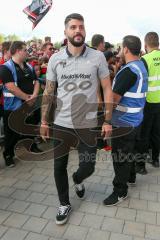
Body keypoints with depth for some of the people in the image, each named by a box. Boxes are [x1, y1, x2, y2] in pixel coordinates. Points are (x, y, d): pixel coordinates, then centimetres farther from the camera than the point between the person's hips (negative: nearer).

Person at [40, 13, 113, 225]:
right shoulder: (55, 59, -1)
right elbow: (48, 92, 5)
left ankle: (77, 180, 47)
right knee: (59, 167, 11)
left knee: (88, 167, 8)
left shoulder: (98, 57, -4)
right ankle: (64, 204, 36)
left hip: (87, 125, -1)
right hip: (61, 124, 2)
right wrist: (44, 121, 4)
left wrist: (108, 121, -5)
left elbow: (107, 89, -1)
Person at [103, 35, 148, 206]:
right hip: (134, 119, 10)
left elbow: (114, 99, -23)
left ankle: (120, 191, 16)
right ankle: (131, 177, 43)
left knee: (120, 157, 3)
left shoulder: (128, 70, -22)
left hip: (124, 122, -9)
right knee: (129, 151, 25)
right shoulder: (142, 66, 9)